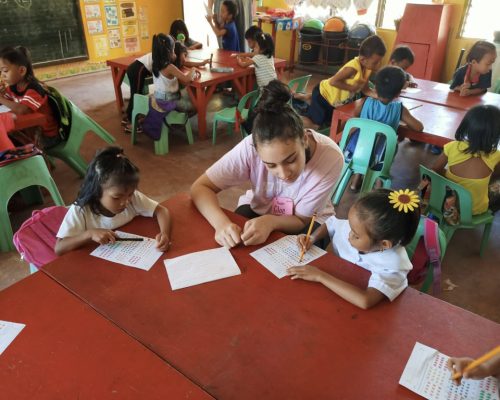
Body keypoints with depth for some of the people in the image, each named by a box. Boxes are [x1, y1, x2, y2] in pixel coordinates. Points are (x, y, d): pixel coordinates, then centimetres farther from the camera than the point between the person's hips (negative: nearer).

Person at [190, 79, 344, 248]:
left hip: (309, 221, 0)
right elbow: (200, 187, -25)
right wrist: (222, 222, -43)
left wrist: (271, 222, -41)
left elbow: (302, 220, -22)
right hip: (259, 209, 1)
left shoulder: (330, 158, -31)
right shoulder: (250, 147, -31)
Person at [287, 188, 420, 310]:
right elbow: (331, 224, 10)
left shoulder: (393, 265, -28)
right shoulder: (353, 227, -12)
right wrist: (312, 238, -8)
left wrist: (320, 276, -36)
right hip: (338, 291, 6)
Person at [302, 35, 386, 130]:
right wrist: (352, 87, -32)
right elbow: (333, 81, -38)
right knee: (314, 125, -8)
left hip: (339, 99, 9)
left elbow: (364, 89, -2)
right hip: (323, 94, -9)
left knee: (331, 123, 24)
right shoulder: (353, 68, -36)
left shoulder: (368, 67, -9)